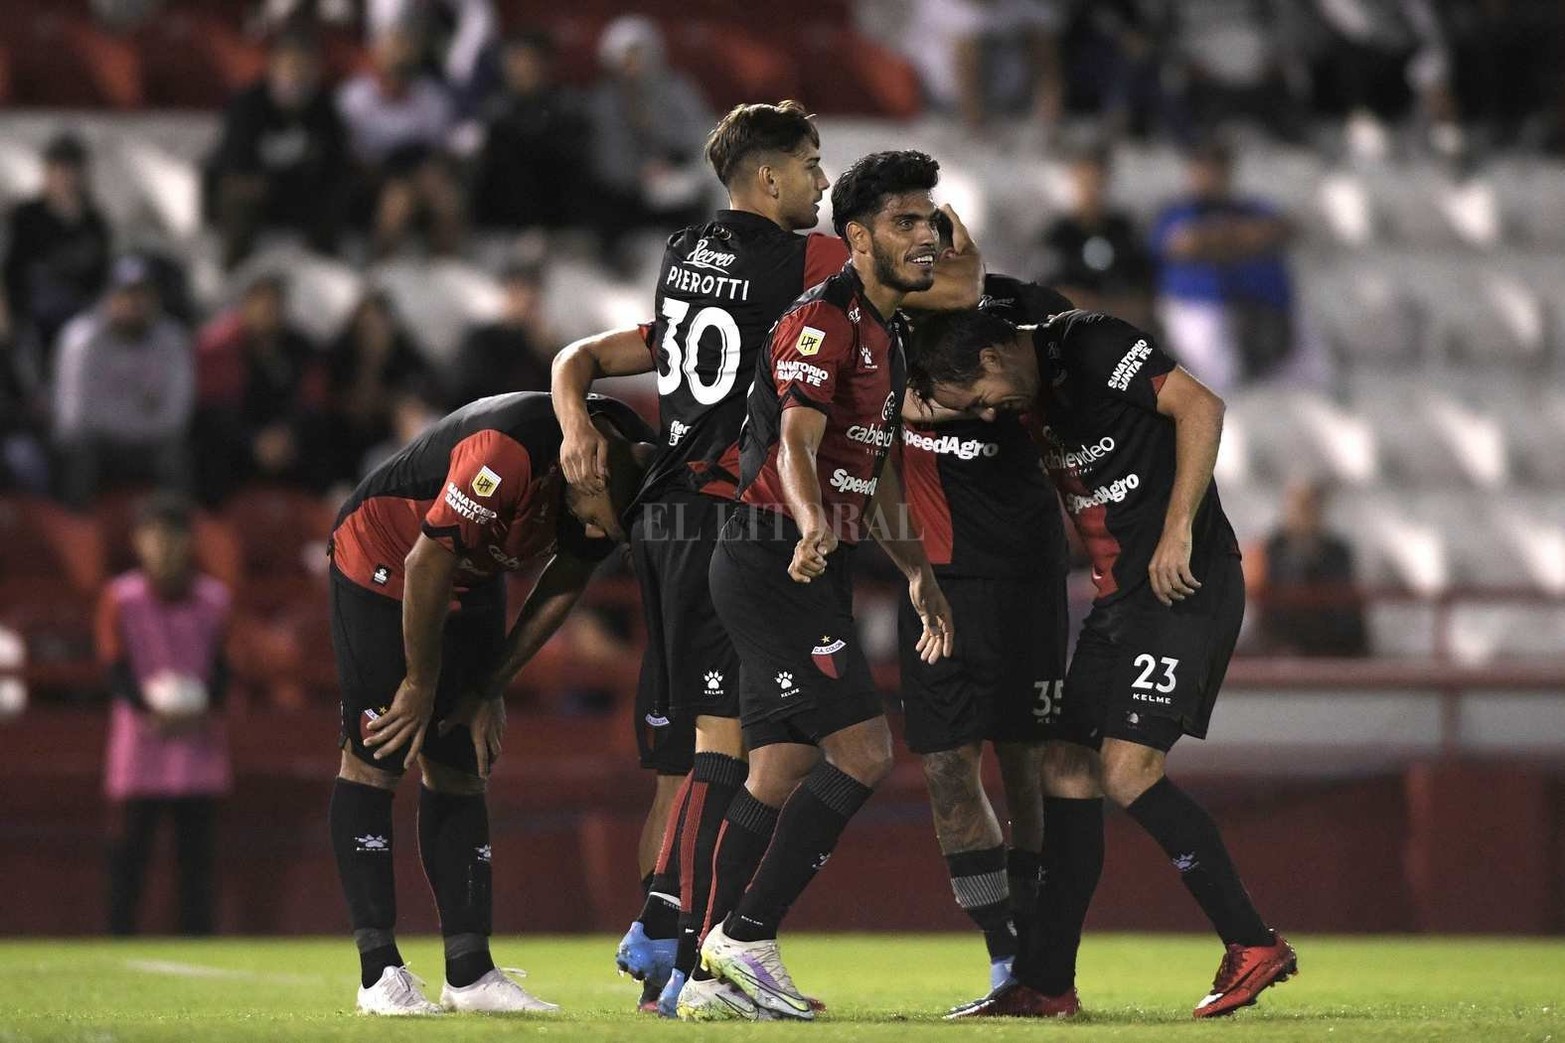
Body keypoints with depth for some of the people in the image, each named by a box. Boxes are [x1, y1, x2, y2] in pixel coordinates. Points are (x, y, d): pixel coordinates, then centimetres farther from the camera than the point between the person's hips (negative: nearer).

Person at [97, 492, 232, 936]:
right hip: (139, 742, -2)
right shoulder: (120, 598, 1)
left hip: (199, 744, 2)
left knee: (198, 856, 0)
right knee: (128, 855, -4)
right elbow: (116, 669, -3)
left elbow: (221, 668, 4)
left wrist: (200, 712, -15)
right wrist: (150, 711, -20)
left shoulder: (213, 598, 6)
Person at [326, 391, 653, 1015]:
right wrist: (421, 684, -16)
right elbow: (427, 564, -28)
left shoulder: (627, 472, -13)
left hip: (470, 586, 7)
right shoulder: (511, 449, -37)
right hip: (382, 560, -7)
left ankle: (470, 972, 3)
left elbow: (561, 590, 2)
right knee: (375, 758, -9)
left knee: (460, 771, 4)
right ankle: (378, 972, -10)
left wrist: (488, 689, 2)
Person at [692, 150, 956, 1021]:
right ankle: (746, 938, -11)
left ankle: (715, 977, 8)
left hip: (813, 572, 10)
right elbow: (796, 439, -27)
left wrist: (920, 576, 26)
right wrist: (812, 524, -46)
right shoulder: (823, 320, -13)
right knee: (863, 751, -14)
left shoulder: (888, 336, 19)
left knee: (784, 771, 7)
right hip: (775, 562, -10)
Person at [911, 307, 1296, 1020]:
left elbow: (1200, 405, -19)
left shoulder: (1089, 347, -11)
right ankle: (1046, 984, 11)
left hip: (1183, 585, -10)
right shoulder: (1036, 396, 15)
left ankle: (1252, 945, -11)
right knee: (1068, 769, 7)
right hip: (1117, 598, 10)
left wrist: (1177, 531, -22)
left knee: (1127, 770, -17)